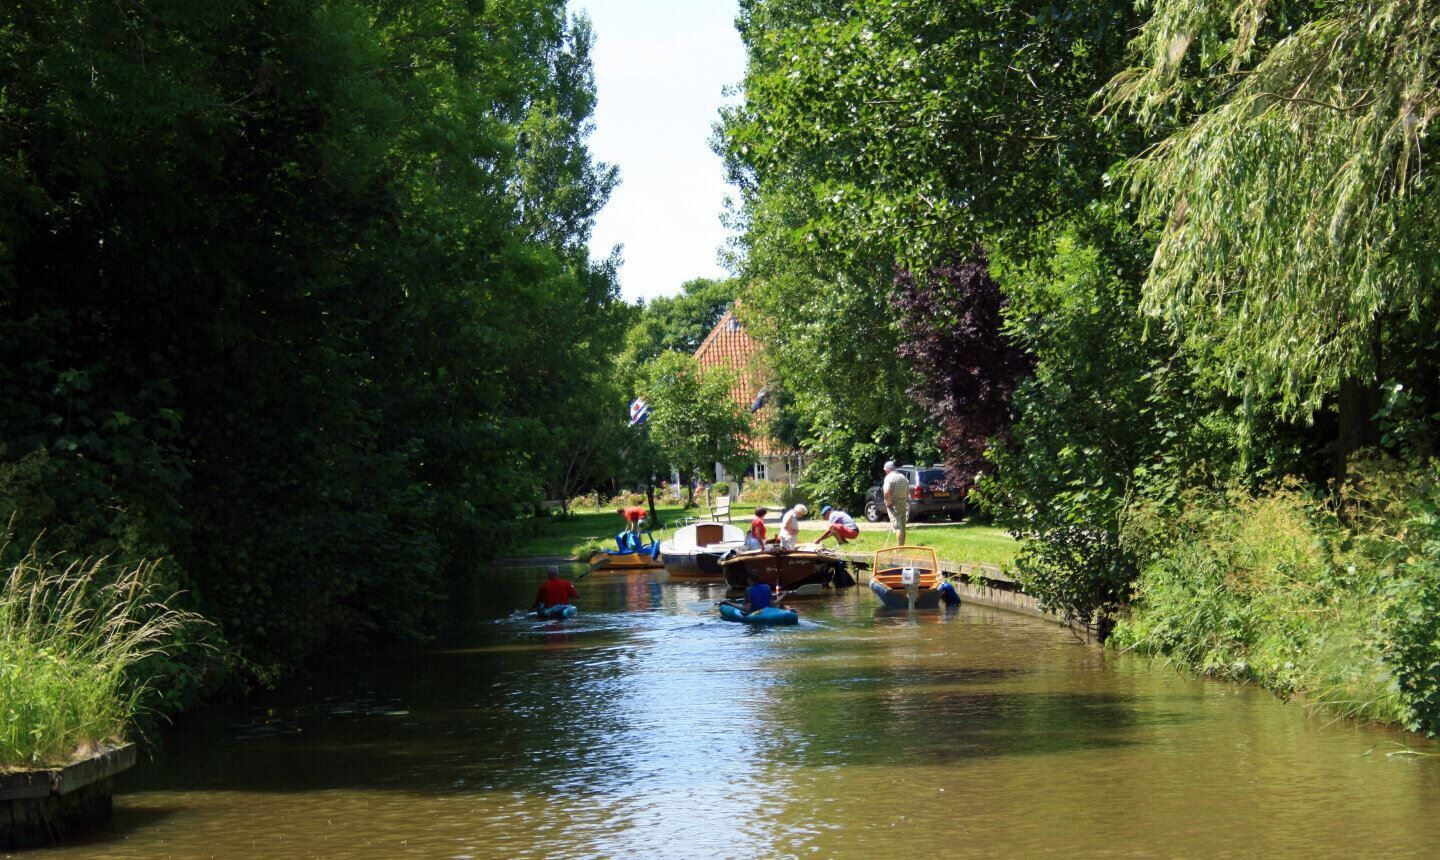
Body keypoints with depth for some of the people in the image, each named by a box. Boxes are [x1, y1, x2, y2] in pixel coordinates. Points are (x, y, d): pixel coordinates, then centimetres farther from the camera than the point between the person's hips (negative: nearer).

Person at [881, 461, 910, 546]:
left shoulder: (889, 477, -14)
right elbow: (908, 492, 17)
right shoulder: (903, 477, 12)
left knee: (897, 528, -10)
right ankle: (901, 546, 21)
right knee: (902, 527, 14)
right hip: (904, 504, 8)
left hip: (894, 504, -8)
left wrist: (888, 502, -13)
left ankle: (899, 548, -13)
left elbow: (886, 492, -26)